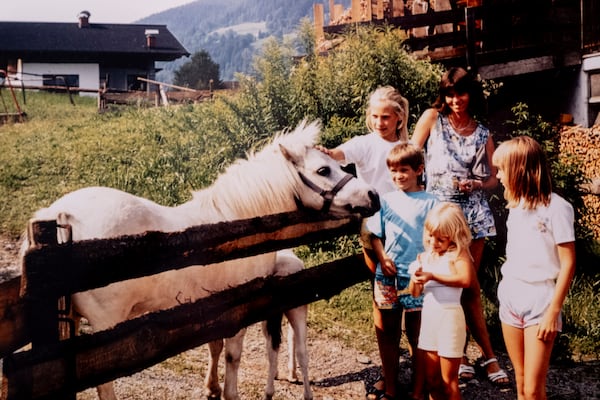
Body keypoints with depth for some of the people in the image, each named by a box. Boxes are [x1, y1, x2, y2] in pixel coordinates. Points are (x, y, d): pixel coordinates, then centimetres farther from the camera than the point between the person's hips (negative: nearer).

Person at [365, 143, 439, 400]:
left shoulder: (430, 202, 1)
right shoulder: (386, 200, 8)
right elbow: (375, 234, 9)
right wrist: (382, 258, -7)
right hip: (388, 277, 3)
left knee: (418, 337, 5)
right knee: (388, 335, 11)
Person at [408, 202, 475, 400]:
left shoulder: (457, 254, -9)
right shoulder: (424, 257, 9)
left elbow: (465, 279, -28)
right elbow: (415, 292, 11)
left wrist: (432, 276, -25)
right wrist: (416, 279, -11)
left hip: (449, 315, -6)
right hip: (428, 316, 7)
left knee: (448, 381, 2)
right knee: (432, 380, 14)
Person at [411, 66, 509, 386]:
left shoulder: (483, 134, 10)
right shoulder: (432, 118, 3)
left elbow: (494, 179, 10)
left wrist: (477, 184, -11)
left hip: (473, 211, 2)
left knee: (464, 285, 5)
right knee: (468, 286, 2)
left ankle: (460, 355, 15)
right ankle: (489, 356, 13)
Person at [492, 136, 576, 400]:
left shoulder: (556, 207, -12)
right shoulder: (516, 205, 9)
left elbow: (568, 264, -12)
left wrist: (553, 311, -15)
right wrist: (505, 292, 7)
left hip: (540, 300, -6)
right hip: (510, 298, 6)